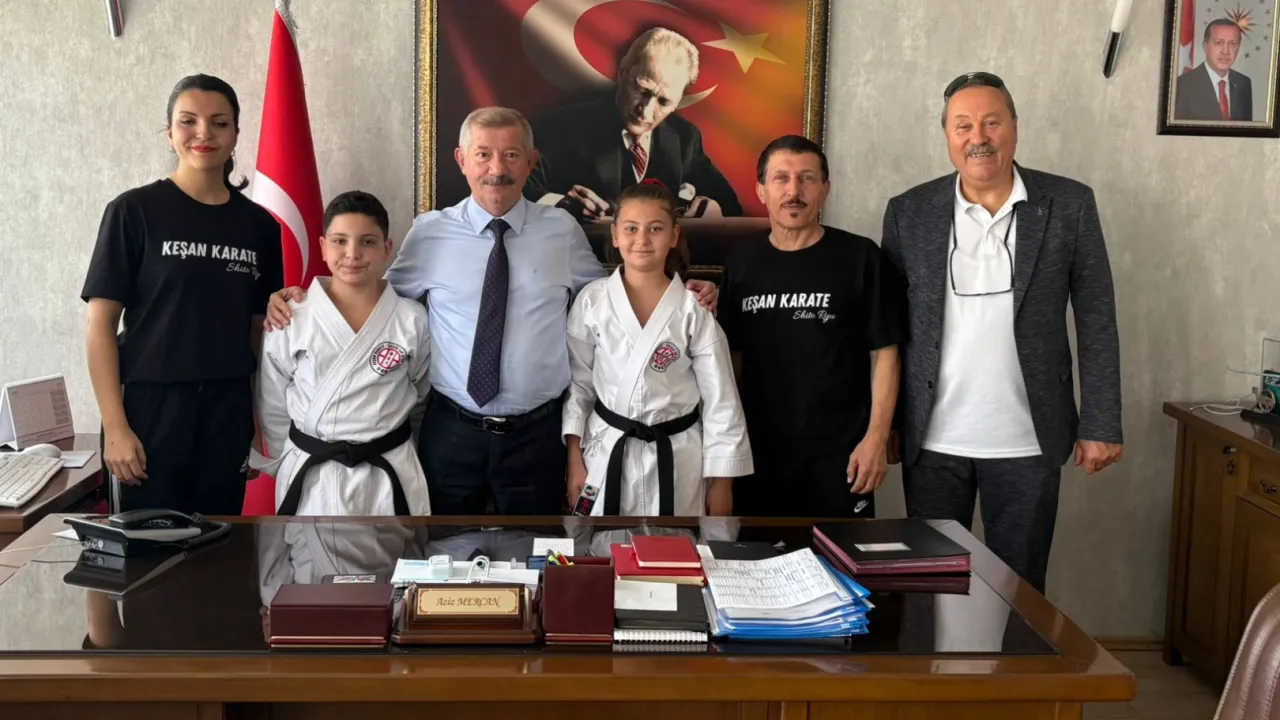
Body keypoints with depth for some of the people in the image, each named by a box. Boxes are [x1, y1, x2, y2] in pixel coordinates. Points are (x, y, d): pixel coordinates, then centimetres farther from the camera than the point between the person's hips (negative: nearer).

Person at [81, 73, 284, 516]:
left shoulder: (258, 224, 6)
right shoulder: (134, 211, -4)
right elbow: (100, 324, -6)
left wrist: (262, 423, 6)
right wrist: (114, 426, -12)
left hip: (228, 412, 3)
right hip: (149, 407, -3)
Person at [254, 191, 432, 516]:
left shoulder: (412, 319, -4)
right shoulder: (291, 319, -6)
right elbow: (273, 409, 3)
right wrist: (288, 467, 5)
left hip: (390, 476, 0)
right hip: (309, 478, 0)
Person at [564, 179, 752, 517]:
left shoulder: (695, 310, -8)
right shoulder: (592, 300, -4)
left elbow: (720, 400, -4)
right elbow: (577, 381, 3)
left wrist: (721, 482, -4)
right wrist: (574, 459, 0)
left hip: (677, 460, -1)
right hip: (606, 454, 1)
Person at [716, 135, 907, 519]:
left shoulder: (860, 258, -4)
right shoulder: (741, 261, 6)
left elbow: (884, 353, -4)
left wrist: (876, 438, -10)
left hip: (839, 452, -3)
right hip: (757, 450, 3)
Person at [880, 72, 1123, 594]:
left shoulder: (1069, 205, -1)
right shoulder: (909, 212, 1)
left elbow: (1097, 321, 0)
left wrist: (1100, 426, -3)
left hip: (1026, 443, -1)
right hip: (932, 440, 1)